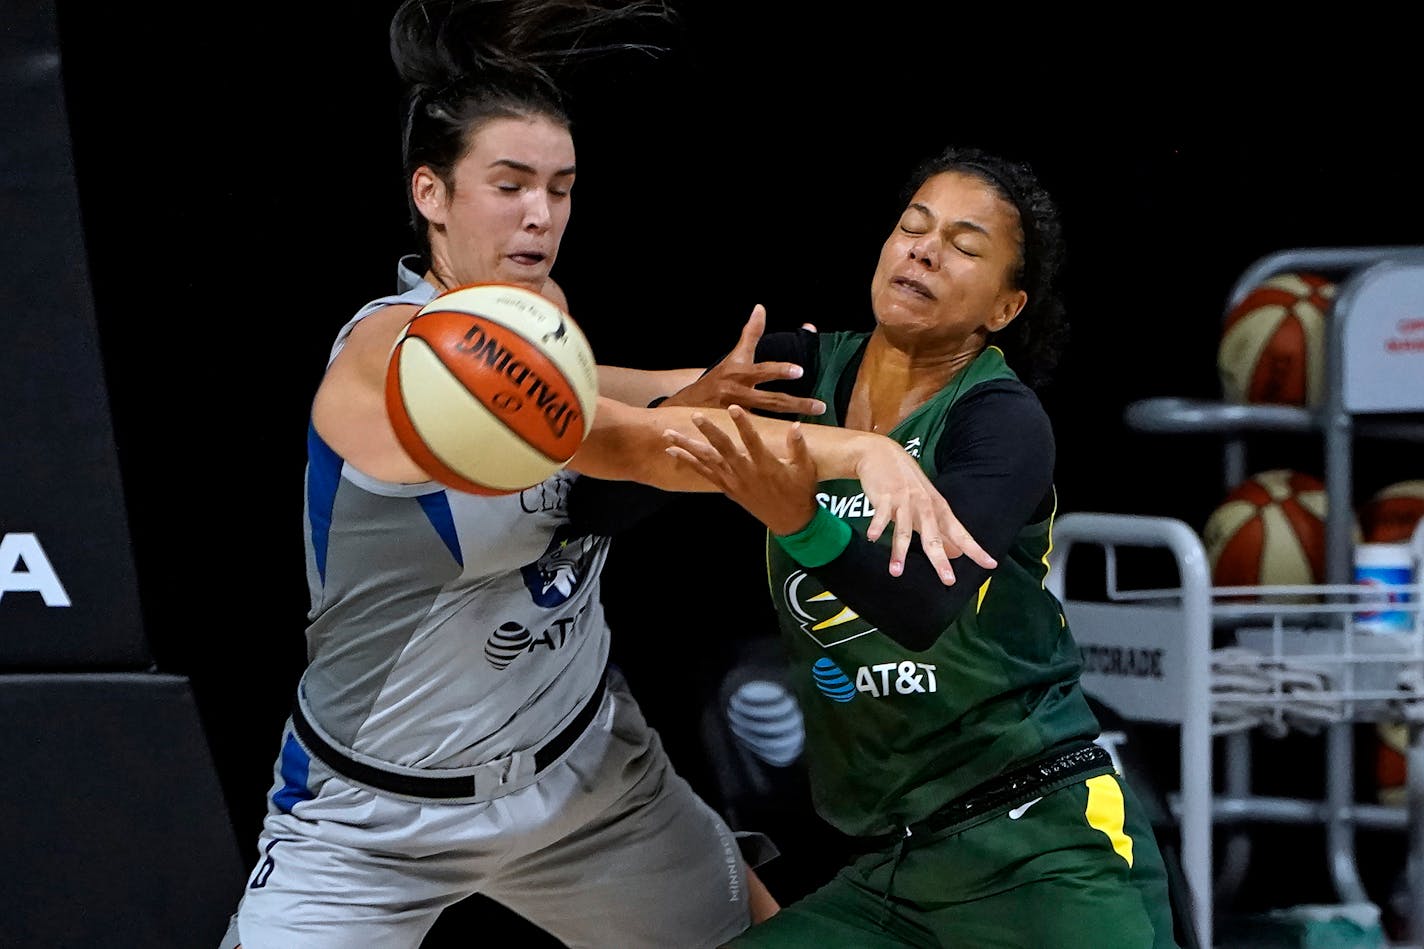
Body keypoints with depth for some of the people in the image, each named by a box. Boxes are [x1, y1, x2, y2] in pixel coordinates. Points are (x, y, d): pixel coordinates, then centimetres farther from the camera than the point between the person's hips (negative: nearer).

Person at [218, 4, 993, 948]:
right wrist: (862, 448, -54)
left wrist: (692, 391, -6)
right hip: (373, 813, -7)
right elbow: (623, 442, -42)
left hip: (586, 762, 7)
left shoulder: (540, 307, -5)